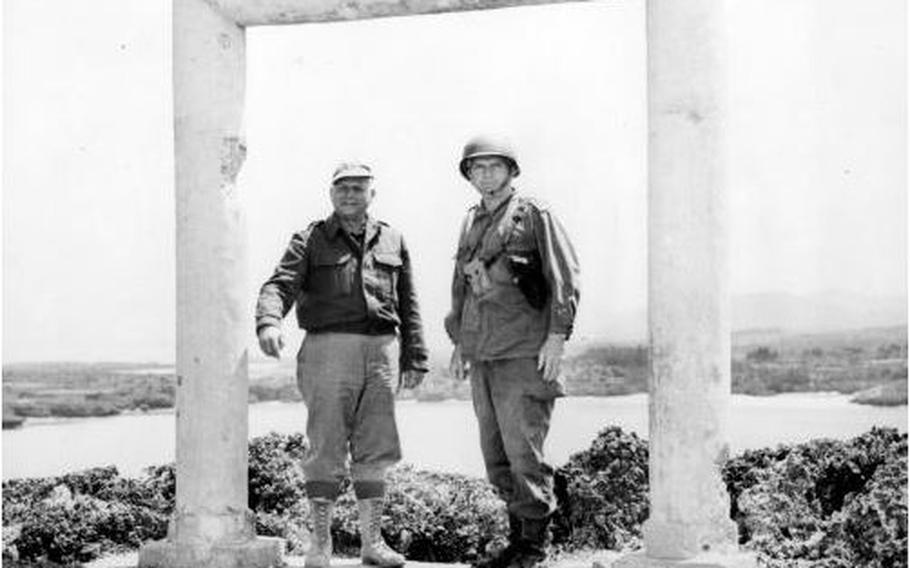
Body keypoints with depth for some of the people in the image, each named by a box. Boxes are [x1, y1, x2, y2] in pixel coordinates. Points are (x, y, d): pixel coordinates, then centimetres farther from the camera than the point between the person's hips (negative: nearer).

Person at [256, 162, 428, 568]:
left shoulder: (392, 242, 17)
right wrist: (268, 322, -28)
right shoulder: (311, 240, 7)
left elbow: (408, 306, 17)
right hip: (329, 350, -3)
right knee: (326, 449, -4)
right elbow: (279, 286, -7)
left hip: (381, 351, 3)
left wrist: (414, 360, 11)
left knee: (374, 450, 6)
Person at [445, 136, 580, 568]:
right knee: (495, 456, 8)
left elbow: (564, 277, -6)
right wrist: (459, 342, 21)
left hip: (524, 353, -7)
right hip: (482, 355, 7)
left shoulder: (534, 215, -2)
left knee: (523, 451, -7)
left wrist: (556, 337, -12)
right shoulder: (471, 223, 18)